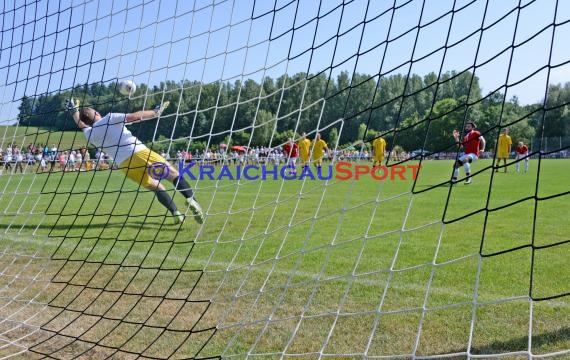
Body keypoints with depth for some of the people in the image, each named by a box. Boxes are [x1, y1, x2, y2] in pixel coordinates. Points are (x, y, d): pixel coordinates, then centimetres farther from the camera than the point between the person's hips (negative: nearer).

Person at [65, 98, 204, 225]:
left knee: (157, 188, 14)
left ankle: (176, 213, -3)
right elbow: (134, 116, -5)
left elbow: (81, 124, 39)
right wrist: (155, 112, 5)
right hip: (139, 152, -3)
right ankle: (190, 199, -19)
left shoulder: (89, 134, 16)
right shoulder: (110, 118, 6)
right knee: (173, 174, 3)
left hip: (124, 165, 4)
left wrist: (74, 110, 52)